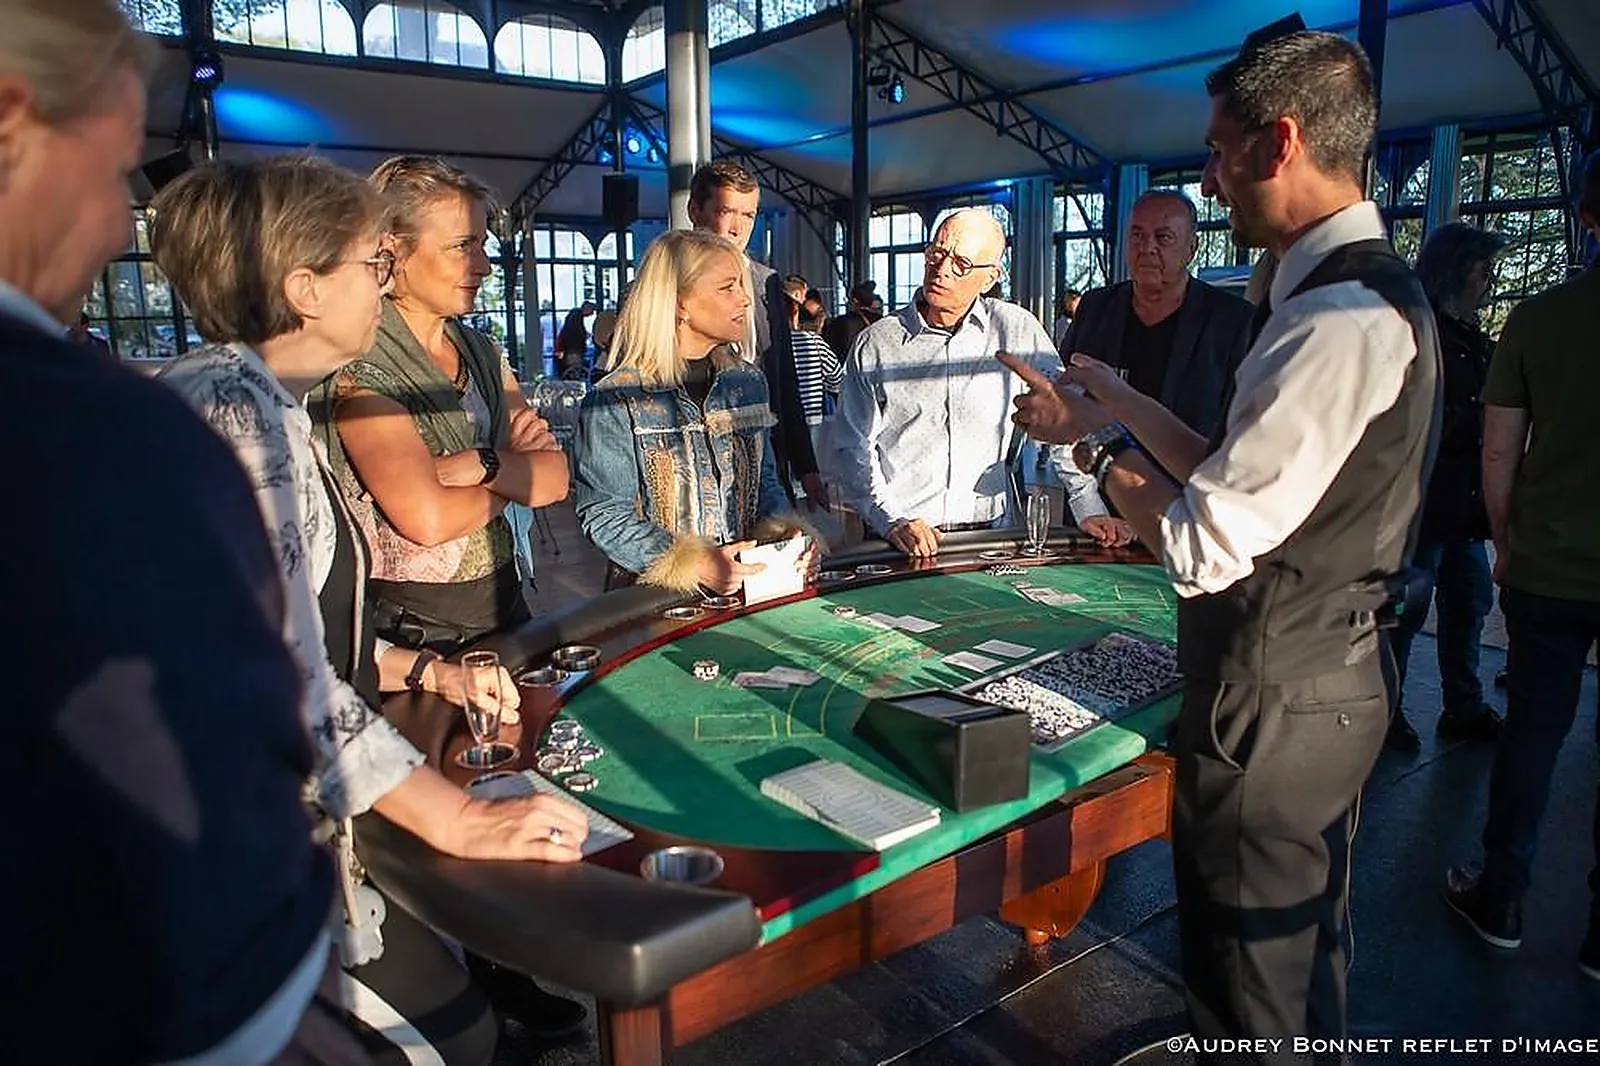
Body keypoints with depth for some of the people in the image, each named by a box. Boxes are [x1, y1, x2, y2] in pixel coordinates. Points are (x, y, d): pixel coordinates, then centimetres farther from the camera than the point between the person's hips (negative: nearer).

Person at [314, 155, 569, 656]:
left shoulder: (483, 353, 7)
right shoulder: (358, 368, -15)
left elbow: (555, 479, -2)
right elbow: (428, 520, -25)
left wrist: (484, 464, -20)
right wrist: (514, 475, -9)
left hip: (503, 607, 7)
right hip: (409, 631, -7)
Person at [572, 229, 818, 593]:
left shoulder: (749, 382, 12)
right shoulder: (616, 400, -7)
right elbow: (603, 514, -9)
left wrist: (783, 529, -1)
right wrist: (694, 565, -18)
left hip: (747, 588, 4)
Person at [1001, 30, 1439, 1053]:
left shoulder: (1338, 318, -24)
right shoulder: (1373, 289, 9)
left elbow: (1203, 549, -24)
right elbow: (1244, 480, 11)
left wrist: (1094, 439, -10)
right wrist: (1129, 405, 11)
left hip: (1273, 703, -10)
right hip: (1329, 681, 10)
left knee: (1250, 990, 8)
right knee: (1306, 950, 27)